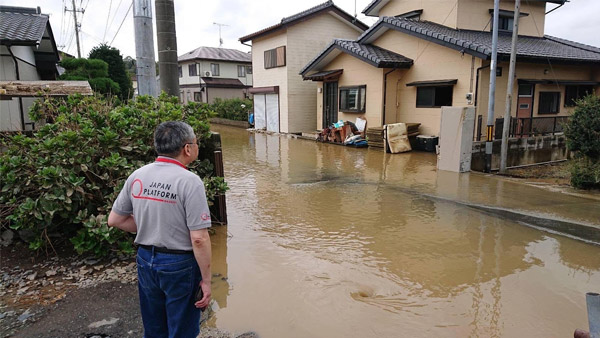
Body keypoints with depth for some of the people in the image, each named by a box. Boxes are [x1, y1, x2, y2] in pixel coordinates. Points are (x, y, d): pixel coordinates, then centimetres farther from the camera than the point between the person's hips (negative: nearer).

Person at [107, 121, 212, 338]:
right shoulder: (189, 181, -20)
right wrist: (206, 279, -13)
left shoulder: (137, 176, -2)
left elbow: (114, 219, 8)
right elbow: (199, 238, -22)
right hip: (179, 264, -6)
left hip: (145, 259, 6)